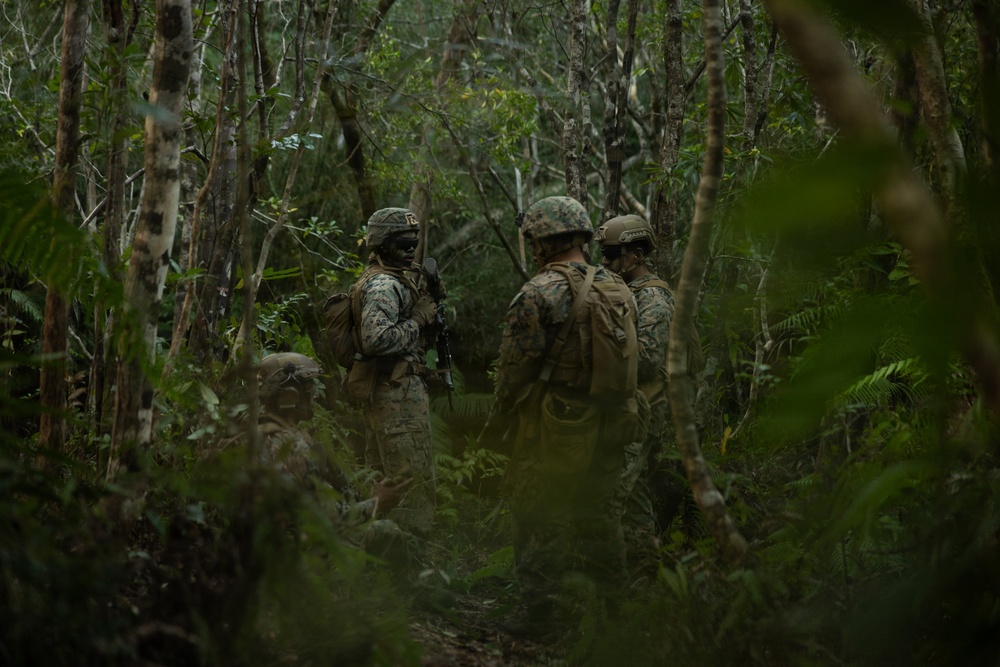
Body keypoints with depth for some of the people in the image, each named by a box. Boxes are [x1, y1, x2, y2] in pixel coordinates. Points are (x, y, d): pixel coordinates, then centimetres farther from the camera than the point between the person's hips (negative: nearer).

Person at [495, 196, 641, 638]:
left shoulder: (539, 294, -15)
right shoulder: (617, 290, 7)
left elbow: (516, 364, -11)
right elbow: (628, 357, 12)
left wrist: (505, 407, 6)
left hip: (553, 426, -7)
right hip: (609, 425, 7)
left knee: (541, 520, 0)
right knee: (597, 515, 18)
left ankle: (545, 613, 1)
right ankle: (610, 606, 27)